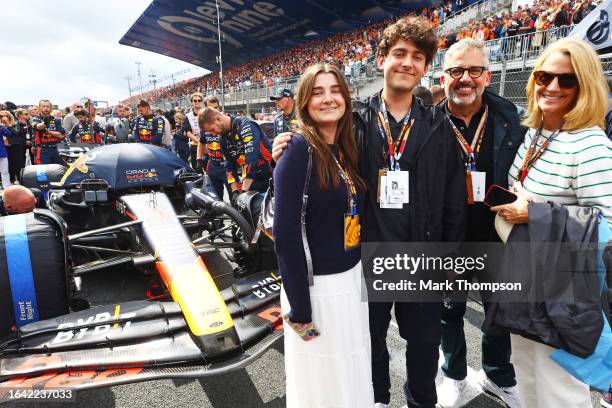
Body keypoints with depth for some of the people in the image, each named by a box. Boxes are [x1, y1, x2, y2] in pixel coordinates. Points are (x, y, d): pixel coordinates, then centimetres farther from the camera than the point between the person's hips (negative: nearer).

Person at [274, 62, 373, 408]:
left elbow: (353, 214, 9)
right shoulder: (299, 149, -17)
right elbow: (285, 234, -20)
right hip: (316, 285, -6)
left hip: (353, 277, 7)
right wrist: (299, 309, -18)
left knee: (353, 375, 23)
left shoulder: (346, 148, 5)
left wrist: (361, 273, 8)